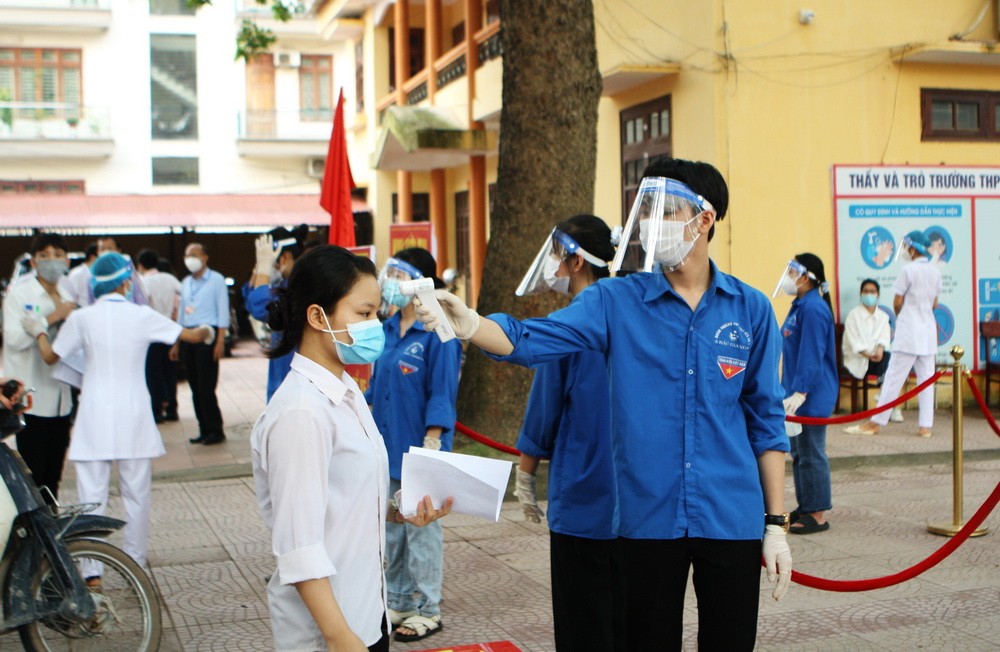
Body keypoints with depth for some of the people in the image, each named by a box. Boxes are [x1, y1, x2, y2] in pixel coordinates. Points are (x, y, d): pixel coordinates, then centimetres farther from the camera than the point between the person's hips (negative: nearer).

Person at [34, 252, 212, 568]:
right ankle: (136, 563, 18)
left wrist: (40, 331, 29)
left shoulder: (82, 318, -3)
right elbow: (192, 335, 2)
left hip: (94, 418, 0)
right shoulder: (141, 316, -4)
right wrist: (206, 330, 25)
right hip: (133, 417, 0)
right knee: (137, 494, 11)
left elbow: (50, 356, 8)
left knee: (92, 495, 3)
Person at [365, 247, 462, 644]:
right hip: (387, 447, 7)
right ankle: (398, 602, 28)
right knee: (390, 529, 14)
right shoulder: (387, 329, 8)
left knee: (421, 530, 4)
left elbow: (442, 395, -14)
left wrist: (431, 446, -18)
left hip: (418, 449, -7)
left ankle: (427, 610, 17)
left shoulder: (437, 333, -13)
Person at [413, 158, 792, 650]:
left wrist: (776, 524, 4)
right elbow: (531, 340, -13)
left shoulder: (750, 310, 1)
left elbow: (766, 420, 5)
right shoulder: (616, 301, -1)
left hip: (730, 519, 0)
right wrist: (470, 325, -34)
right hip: (648, 518, 0)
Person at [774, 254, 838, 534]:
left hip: (812, 397, -10)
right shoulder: (800, 306, 14)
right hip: (796, 393, 10)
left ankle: (818, 515, 2)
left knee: (811, 455, -4)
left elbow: (812, 356, -23)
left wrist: (800, 392, -26)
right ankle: (805, 507, 25)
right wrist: (789, 389, 24)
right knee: (799, 453, 16)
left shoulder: (813, 308, -18)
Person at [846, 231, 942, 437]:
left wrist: (899, 316, 10)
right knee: (926, 378, 7)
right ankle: (925, 425, 5)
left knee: (893, 378, -4)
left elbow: (897, 303, -9)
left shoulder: (908, 270, -11)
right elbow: (934, 304, 15)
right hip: (929, 329, 7)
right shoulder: (935, 272, 8)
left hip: (909, 329, -6)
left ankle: (876, 423, 0)